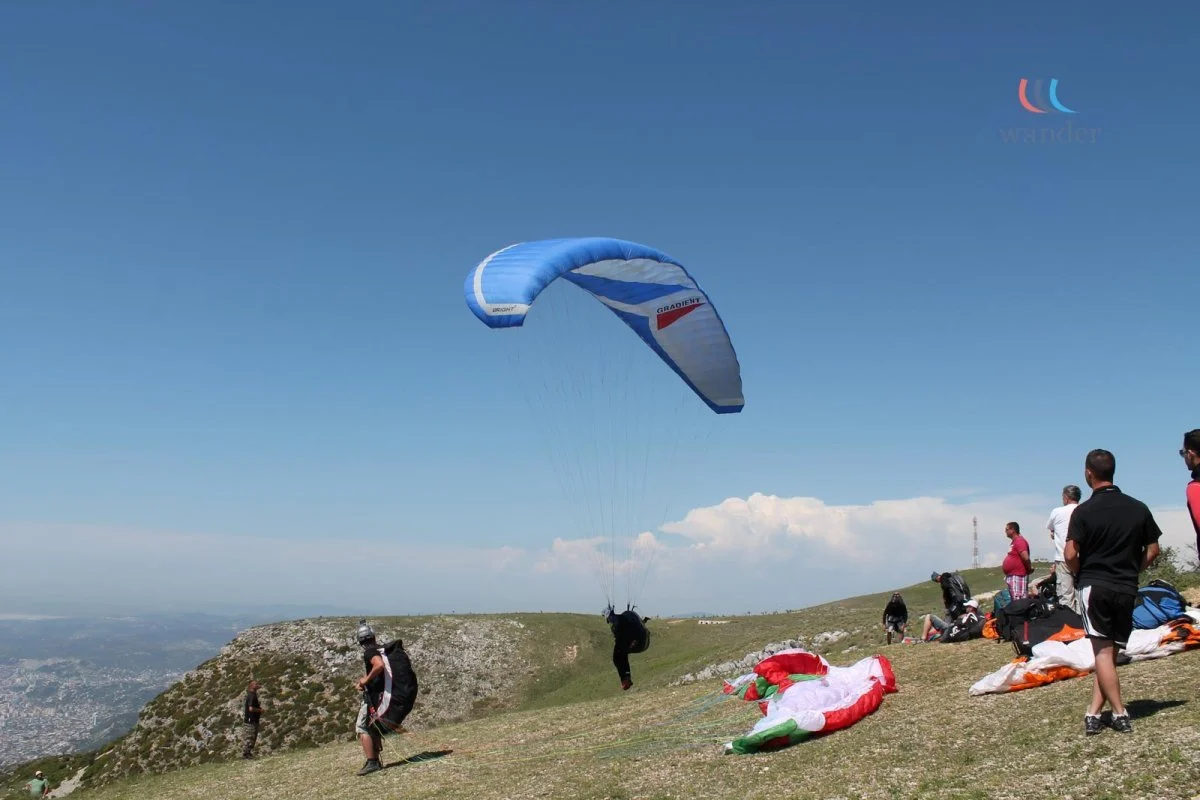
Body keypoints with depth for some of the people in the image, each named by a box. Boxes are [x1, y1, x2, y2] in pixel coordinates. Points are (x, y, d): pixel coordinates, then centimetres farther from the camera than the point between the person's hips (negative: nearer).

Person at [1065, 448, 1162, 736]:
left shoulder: (1084, 511, -8)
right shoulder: (1138, 508, 5)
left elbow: (1070, 555, -12)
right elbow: (1152, 550, 9)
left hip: (1094, 586, -4)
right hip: (1127, 590, 4)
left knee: (1102, 652, -1)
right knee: (1111, 652, 8)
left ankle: (1120, 714, -7)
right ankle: (1094, 713, 4)